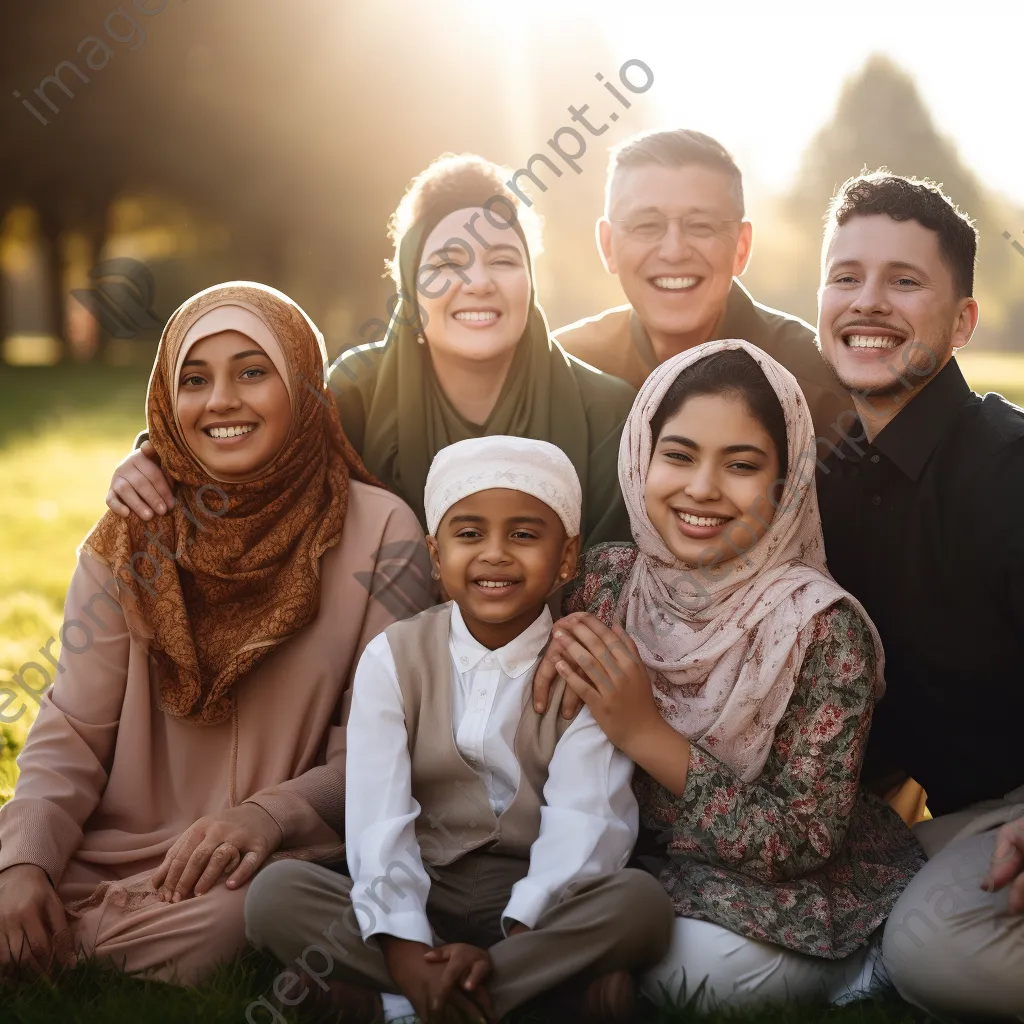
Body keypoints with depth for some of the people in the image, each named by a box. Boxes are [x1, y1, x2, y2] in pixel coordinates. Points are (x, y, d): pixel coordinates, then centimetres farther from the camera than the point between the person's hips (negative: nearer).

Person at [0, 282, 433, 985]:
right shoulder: (130, 542, 7)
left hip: (274, 862, -1)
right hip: (115, 852, 1)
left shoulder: (380, 534, -3)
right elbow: (71, 733, 4)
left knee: (226, 915, -35)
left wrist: (269, 815, -23)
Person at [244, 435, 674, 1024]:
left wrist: (505, 944, -28)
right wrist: (405, 948, -27)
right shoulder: (393, 659, 0)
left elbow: (582, 820, -14)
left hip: (539, 902, -1)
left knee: (642, 902, -30)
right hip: (422, 893, 1)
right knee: (276, 893, -23)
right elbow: (378, 817, -11)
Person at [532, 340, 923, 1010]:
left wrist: (644, 732, -27)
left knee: (699, 958, -29)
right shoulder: (606, 578, -8)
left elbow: (804, 842, -21)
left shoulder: (821, 627, -21)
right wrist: (564, 664, -19)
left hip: (809, 898, -3)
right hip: (644, 866, 3)